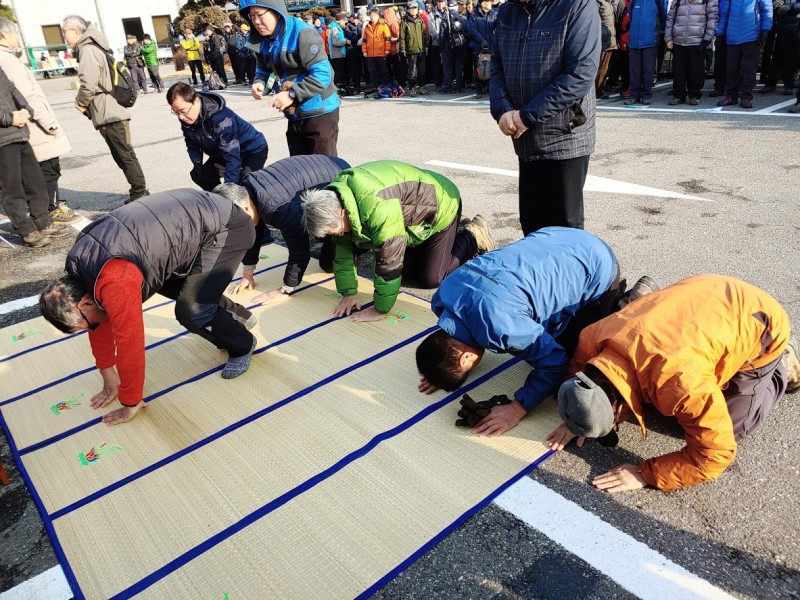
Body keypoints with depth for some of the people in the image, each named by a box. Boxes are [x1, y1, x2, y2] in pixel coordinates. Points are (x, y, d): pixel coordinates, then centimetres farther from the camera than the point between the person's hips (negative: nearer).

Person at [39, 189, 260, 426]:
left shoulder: (115, 282, -28)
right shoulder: (78, 265, 1)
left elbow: (129, 344, -19)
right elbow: (101, 326, 11)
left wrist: (130, 405, -5)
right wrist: (109, 378, 18)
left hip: (225, 228, -9)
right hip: (197, 213, 9)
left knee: (191, 311, -10)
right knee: (172, 286, 21)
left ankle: (242, 345, 17)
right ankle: (239, 316, 38)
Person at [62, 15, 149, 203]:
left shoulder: (88, 50, -10)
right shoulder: (92, 48, 20)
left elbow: (88, 84, -20)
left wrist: (80, 103, -3)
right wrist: (84, 103, 9)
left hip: (108, 113, -10)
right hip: (111, 111, 10)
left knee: (125, 155, -7)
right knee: (123, 155, 10)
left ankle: (140, 193, -4)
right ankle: (139, 193, 14)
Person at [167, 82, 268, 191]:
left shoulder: (220, 118, -37)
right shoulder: (186, 118, -15)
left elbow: (232, 156, -37)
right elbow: (191, 142, 5)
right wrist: (197, 163, -12)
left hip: (253, 149, -8)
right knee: (201, 176, -2)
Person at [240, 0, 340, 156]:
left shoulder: (301, 33, -18)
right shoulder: (262, 40, 4)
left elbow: (323, 73, -24)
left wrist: (292, 94, -25)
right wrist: (260, 84, -6)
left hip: (319, 113, -8)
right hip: (294, 116, 8)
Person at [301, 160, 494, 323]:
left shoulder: (377, 205, -45)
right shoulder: (335, 200, -17)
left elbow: (389, 261, -39)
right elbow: (343, 250, -7)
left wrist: (380, 309, -30)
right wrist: (348, 293, -9)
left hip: (441, 207, -8)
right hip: (413, 214, 8)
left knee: (431, 278, -4)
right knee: (407, 272, 12)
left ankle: (474, 236, 16)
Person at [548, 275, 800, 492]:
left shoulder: (680, 383, -45)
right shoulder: (592, 339, -26)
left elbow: (716, 453, -31)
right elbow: (580, 370, -1)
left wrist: (645, 474, -30)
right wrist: (577, 415, -16)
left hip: (759, 327, -5)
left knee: (730, 428, 2)